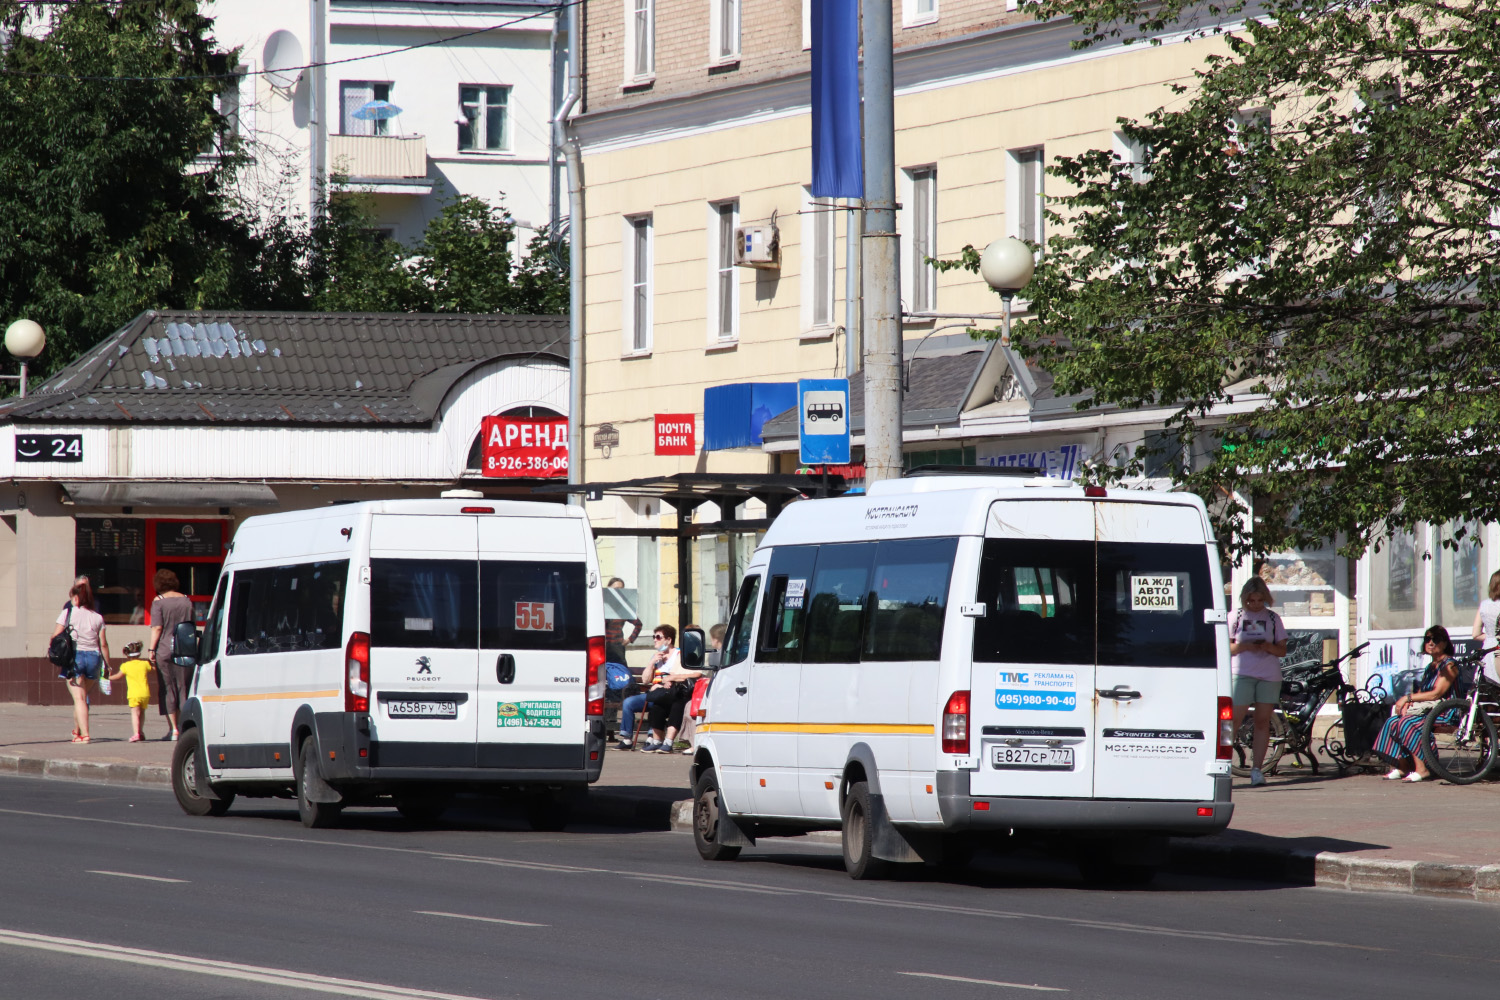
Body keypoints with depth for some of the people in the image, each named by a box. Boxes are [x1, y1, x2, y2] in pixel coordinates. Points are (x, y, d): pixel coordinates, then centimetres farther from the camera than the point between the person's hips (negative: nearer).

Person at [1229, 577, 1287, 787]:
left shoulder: (1273, 618, 10)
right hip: (1242, 674, -2)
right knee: (1233, 720, -8)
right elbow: (1226, 647, 3)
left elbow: (1282, 650, 7)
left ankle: (1256, 769, 2)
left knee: (1263, 722, 1)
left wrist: (1269, 647, -14)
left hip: (1269, 675, 2)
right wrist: (1243, 646, -16)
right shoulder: (1236, 617, 7)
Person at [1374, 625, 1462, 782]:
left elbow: (1436, 694, -16)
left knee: (1407, 724, -28)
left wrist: (1408, 697, -14)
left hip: (1445, 713, -9)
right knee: (1393, 721, -10)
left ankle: (1421, 769, -28)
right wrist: (1407, 703, -6)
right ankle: (1403, 767, -8)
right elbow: (1421, 692, 16)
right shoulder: (1430, 667, 21)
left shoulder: (1448, 665, -7)